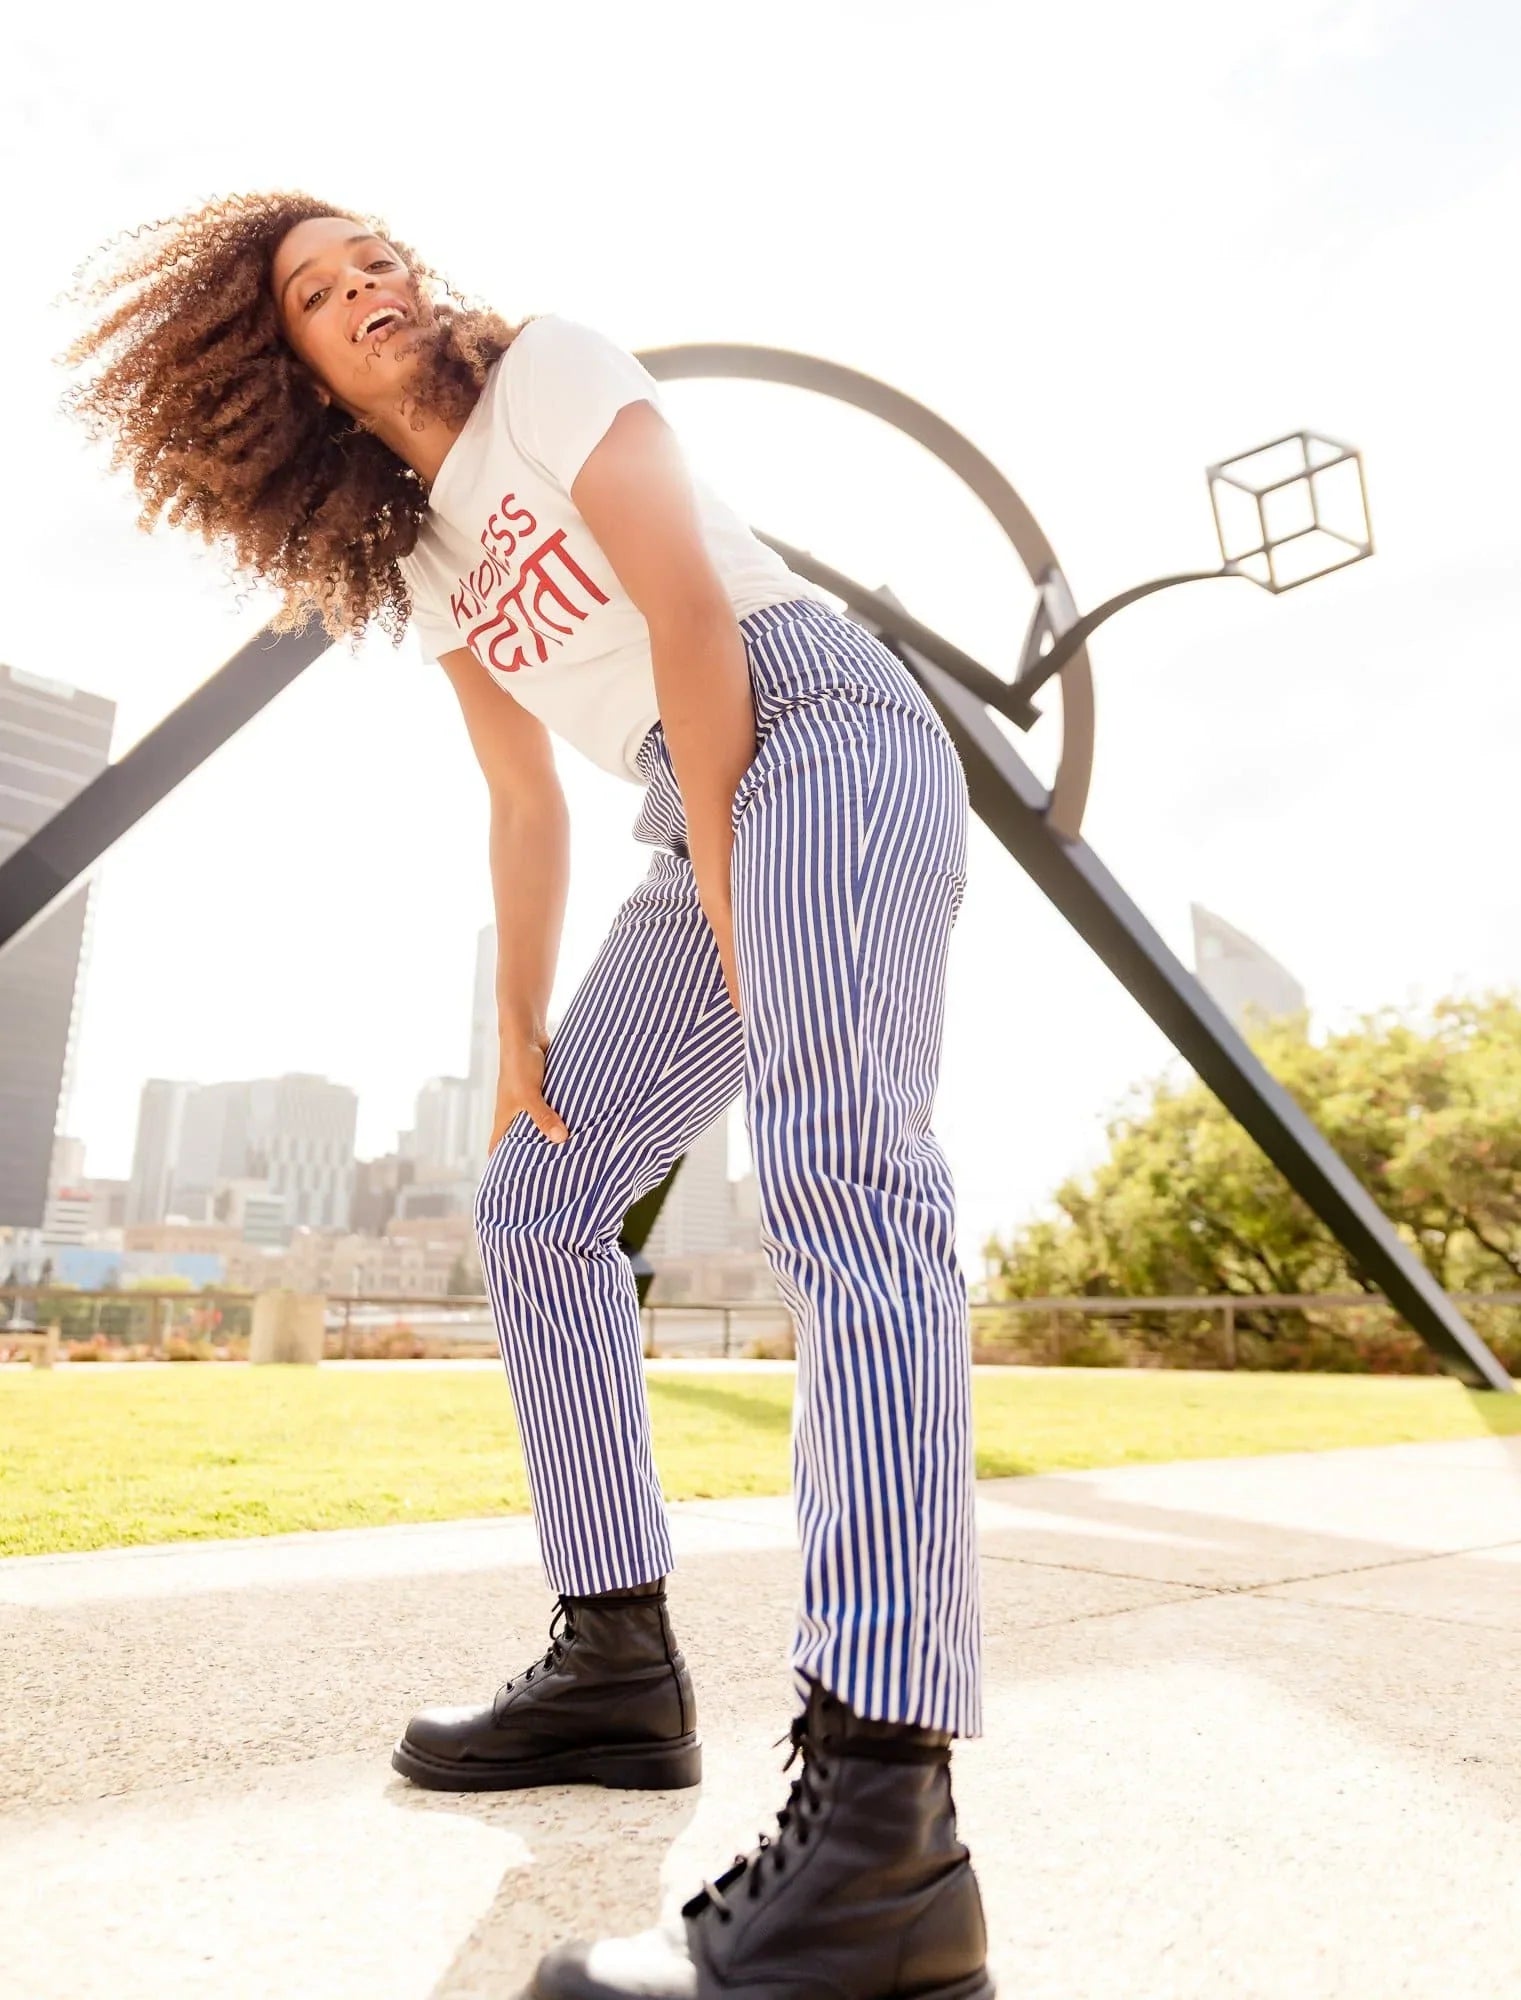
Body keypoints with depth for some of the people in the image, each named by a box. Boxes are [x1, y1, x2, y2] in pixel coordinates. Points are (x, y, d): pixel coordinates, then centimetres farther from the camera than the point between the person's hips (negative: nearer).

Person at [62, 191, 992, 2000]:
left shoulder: (551, 366, 5)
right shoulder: (417, 559, 22)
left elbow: (690, 610, -9)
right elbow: (527, 804, 15)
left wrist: (726, 915, -13)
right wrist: (522, 1032, 5)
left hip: (825, 732, -8)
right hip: (705, 830, 8)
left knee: (839, 1169, -29)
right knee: (533, 1201, 3)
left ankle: (881, 1822, -35)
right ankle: (617, 1667, 7)